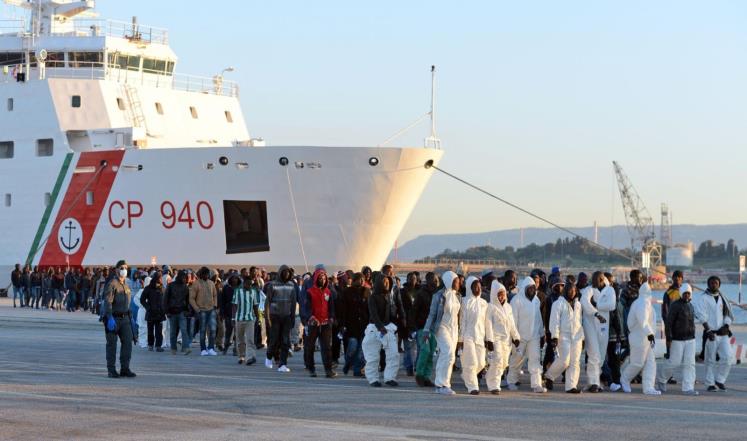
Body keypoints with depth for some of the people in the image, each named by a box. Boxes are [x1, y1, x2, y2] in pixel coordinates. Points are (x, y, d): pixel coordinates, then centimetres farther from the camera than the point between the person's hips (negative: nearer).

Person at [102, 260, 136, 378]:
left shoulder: (126, 284, 15)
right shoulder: (112, 284, -10)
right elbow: (107, 302, -19)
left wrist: (131, 317, 20)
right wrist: (110, 318, -28)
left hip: (125, 318, 6)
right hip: (113, 318, -6)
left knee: (127, 342, -1)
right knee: (112, 345, 1)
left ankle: (125, 369, 5)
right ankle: (111, 370, 6)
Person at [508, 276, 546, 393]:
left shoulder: (536, 300, 10)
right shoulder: (517, 300, -9)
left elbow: (539, 317, 16)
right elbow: (513, 318, -10)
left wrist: (541, 334, 14)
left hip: (534, 335, 4)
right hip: (520, 335, -4)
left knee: (535, 358, -6)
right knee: (517, 357, 7)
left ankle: (536, 384, -10)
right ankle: (511, 381, 26)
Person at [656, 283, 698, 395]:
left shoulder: (690, 306, 12)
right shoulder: (675, 305, -11)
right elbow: (668, 322, -14)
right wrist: (668, 339, -19)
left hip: (690, 339, 6)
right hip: (677, 339, -6)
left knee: (690, 363, -4)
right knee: (674, 362, -3)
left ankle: (688, 388, -5)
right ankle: (661, 379, 22)